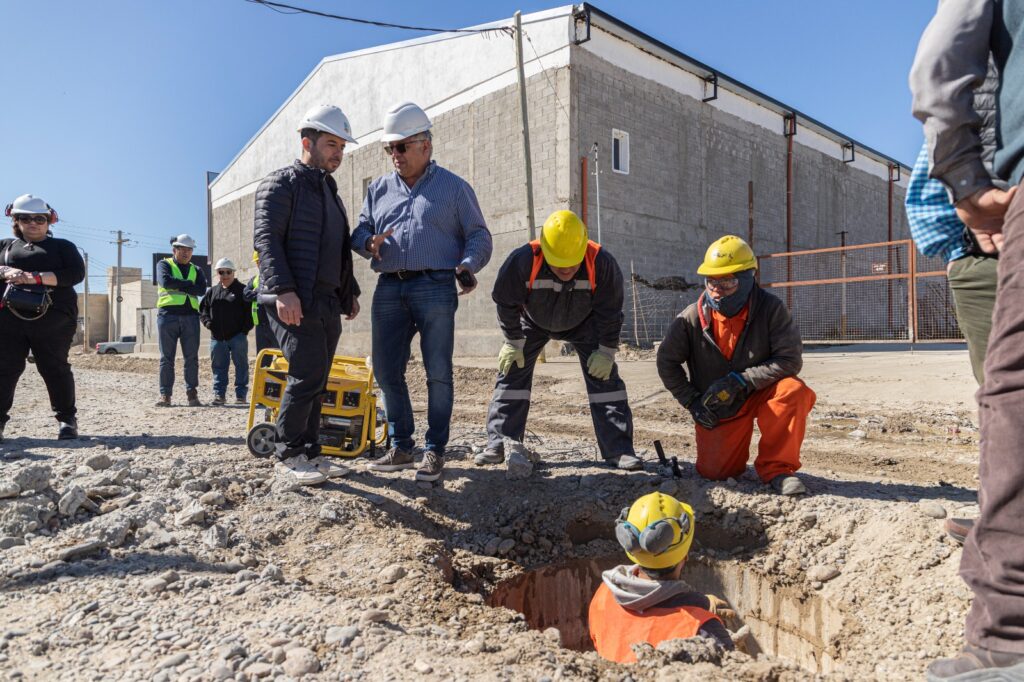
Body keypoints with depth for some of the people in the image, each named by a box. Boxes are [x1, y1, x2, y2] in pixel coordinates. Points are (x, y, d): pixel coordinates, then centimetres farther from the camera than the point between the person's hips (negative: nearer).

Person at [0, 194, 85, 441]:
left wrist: (36, 277, -14)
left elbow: (76, 273, -4)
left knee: (55, 368, 0)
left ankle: (67, 419, 6)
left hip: (53, 318, -2)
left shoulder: (62, 246, 12)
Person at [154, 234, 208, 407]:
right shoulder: (164, 264, 11)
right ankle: (165, 395, 3)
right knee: (167, 357, 0)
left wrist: (177, 286, -7)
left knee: (192, 357, -1)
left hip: (190, 316, 2)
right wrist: (189, 284, -5)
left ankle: (192, 394, 3)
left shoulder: (196, 270, 18)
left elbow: (202, 289, -2)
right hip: (167, 315, -2)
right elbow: (165, 281, -11)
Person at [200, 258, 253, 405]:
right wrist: (208, 322, -3)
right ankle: (219, 394, 14)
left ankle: (241, 395, 6)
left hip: (238, 336, -4)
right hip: (217, 337, 4)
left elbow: (250, 311, -4)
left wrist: (245, 329, -12)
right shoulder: (212, 292, 14)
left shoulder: (242, 290, 1)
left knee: (241, 365, 0)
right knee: (218, 366, 7)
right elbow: (202, 309, 15)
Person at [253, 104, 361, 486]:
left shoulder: (330, 192, 24)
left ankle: (309, 452, 16)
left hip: (328, 303, 8)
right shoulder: (281, 184, -2)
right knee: (307, 374, -12)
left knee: (316, 381, 8)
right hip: (294, 302, -8)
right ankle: (287, 454, 1)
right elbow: (266, 238, -13)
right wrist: (283, 290, -23)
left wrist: (350, 291, 22)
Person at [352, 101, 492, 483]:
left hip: (435, 289, -4)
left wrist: (468, 265, -14)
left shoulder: (454, 187, 9)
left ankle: (435, 451, 7)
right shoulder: (378, 189, 19)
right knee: (387, 371, 4)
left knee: (438, 372, -3)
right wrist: (368, 242, -5)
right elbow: (360, 231, 20)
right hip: (389, 290, 4)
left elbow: (478, 236, 6)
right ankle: (401, 447, 17)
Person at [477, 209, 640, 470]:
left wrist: (606, 350, -14)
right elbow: (507, 304, -18)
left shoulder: (601, 263, -33)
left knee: (604, 376, -10)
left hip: (582, 324, 0)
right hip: (532, 322, 0)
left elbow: (610, 311, -18)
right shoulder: (523, 261, -36)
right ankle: (499, 445, 2)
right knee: (512, 373, -7)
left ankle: (619, 450, -3)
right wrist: (514, 343, -12)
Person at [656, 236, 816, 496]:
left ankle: (776, 467, -14)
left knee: (793, 390, -32)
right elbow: (667, 362, -2)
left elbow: (791, 359, -21)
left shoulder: (771, 309, -18)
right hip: (717, 409, 1)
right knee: (714, 472, -5)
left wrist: (740, 381, -29)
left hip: (760, 394, -1)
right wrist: (691, 401, -9)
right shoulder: (692, 318, -14)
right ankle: (734, 446, 33)